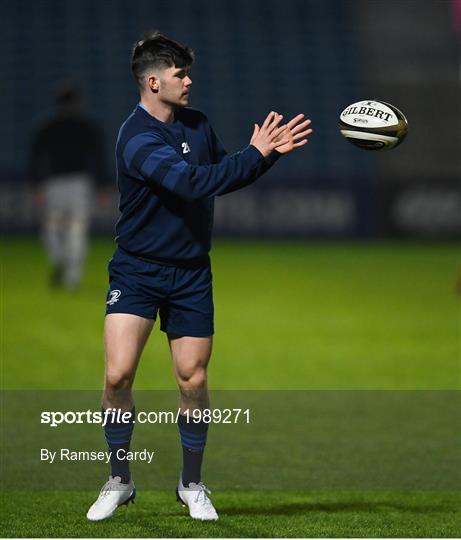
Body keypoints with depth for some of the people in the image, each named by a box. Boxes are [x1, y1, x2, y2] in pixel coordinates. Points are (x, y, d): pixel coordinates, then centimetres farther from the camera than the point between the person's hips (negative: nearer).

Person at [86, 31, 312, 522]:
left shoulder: (197, 124, 5)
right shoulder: (137, 139, -19)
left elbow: (225, 179, 18)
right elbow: (194, 182, -30)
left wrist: (269, 152, 2)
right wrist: (254, 155, -26)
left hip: (190, 274, 5)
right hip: (137, 271, -5)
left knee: (193, 379, 3)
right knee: (118, 374, -14)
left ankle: (192, 485, 20)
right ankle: (118, 482, 5)